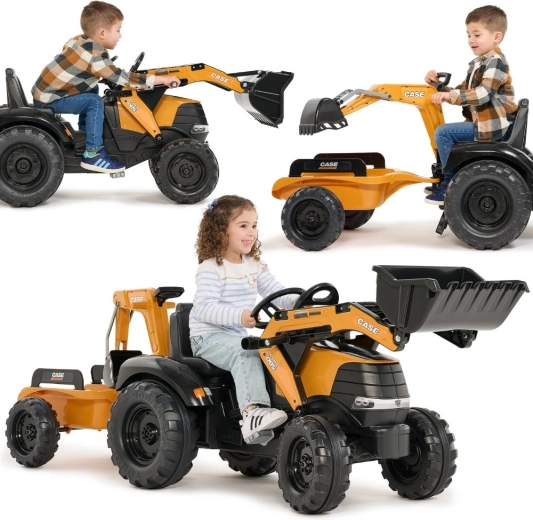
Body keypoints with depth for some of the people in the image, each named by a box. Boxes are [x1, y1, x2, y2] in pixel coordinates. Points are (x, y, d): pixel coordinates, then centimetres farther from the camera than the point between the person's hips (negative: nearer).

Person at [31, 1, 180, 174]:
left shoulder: (80, 41, 4)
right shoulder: (94, 56, -23)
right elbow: (121, 78, -23)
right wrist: (161, 79, -21)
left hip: (45, 90, 9)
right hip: (48, 100, -9)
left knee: (92, 89, 17)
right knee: (94, 102, -18)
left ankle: (85, 130, 24)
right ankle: (93, 154, -17)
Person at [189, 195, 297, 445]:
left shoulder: (255, 266, 13)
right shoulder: (210, 269, -12)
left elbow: (277, 293, 10)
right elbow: (204, 308, -25)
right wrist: (238, 316, -41)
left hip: (237, 337, 8)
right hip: (208, 337, -8)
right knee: (246, 354, -33)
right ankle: (252, 411, -49)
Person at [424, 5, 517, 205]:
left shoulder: (496, 62, -16)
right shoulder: (477, 64, 16)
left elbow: (483, 94, -30)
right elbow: (463, 92, 21)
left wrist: (450, 96, -35)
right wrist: (440, 85, 6)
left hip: (493, 126, -11)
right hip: (482, 123, 11)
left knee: (443, 133, -18)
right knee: (445, 133, 25)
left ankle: (450, 185, -10)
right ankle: (444, 180, 27)